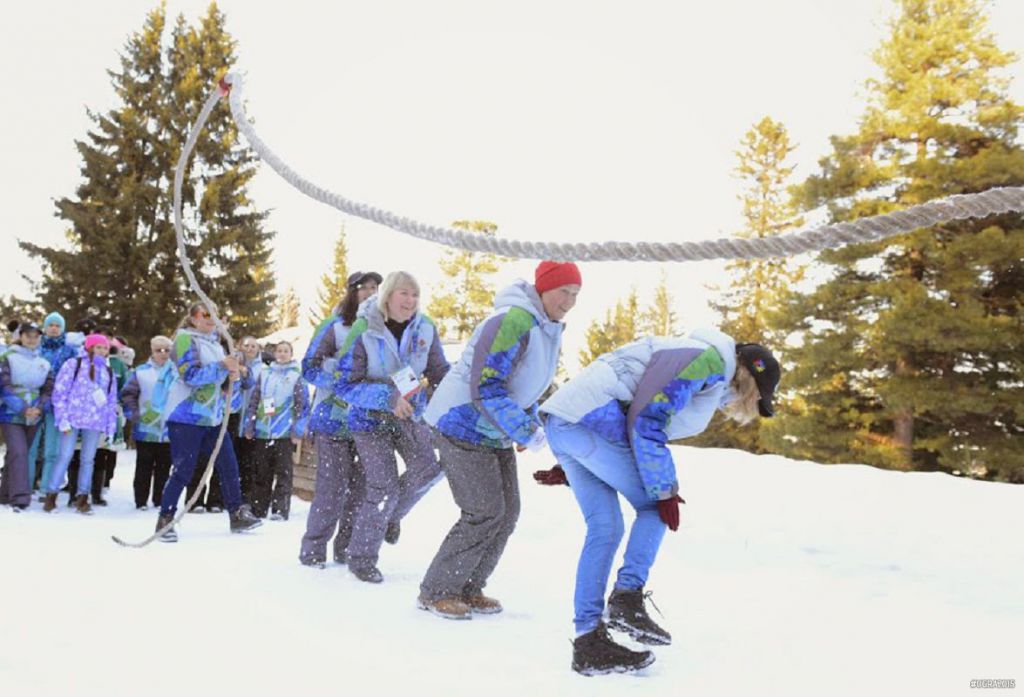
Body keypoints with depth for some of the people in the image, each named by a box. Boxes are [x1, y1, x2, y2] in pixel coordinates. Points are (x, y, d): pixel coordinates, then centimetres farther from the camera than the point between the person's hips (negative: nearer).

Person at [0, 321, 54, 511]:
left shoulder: (44, 363, 9)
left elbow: (49, 389, 7)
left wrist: (39, 408, -10)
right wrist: (22, 408, -20)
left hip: (33, 417, 4)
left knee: (19, 454, 10)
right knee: (18, 453, -15)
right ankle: (19, 497, -17)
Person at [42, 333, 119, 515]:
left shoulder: (108, 373, 15)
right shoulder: (74, 364, 1)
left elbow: (112, 401, 15)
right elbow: (59, 392, -3)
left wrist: (110, 428, 9)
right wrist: (63, 420, -10)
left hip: (95, 422, 4)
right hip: (73, 419, -4)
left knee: (88, 459, 6)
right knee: (65, 456, -3)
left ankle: (82, 498, 13)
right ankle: (51, 495, 7)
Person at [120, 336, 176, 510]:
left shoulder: (177, 373, 5)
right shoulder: (141, 372, 1)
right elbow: (127, 394, 2)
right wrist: (133, 414, -7)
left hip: (169, 430, 1)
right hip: (145, 429, -1)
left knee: (164, 467, 8)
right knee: (144, 466, 6)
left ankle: (160, 500, 18)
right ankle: (141, 501, 13)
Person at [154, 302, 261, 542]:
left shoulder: (216, 345, 18)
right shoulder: (185, 339, -5)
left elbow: (227, 383, 17)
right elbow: (190, 374, -19)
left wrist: (234, 377, -5)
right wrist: (222, 367, -25)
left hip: (213, 417, 7)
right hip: (186, 416, -7)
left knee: (229, 466, 5)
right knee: (183, 470, -6)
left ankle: (237, 515, 14)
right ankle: (165, 520, 5)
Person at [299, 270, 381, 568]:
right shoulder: (335, 327, -3)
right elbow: (309, 367, -5)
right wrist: (339, 384, -18)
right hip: (333, 418, -4)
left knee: (361, 486, 4)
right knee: (333, 486, -6)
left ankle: (347, 549, 18)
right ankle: (313, 549, 9)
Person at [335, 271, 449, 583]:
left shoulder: (425, 328, -7)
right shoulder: (362, 332, -20)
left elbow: (440, 372, 4)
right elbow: (344, 385, -19)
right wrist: (388, 397, -31)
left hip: (411, 414, 4)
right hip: (370, 418, -4)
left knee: (428, 469, -15)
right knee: (385, 487, -9)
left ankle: (391, 514, 19)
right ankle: (361, 559, 14)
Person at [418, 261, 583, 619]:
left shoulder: (550, 329, 8)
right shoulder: (512, 322, -24)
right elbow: (485, 389, -28)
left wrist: (530, 424, 4)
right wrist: (526, 432, -25)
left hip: (494, 433, 9)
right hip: (464, 425, -9)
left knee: (508, 511, 7)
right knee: (486, 512, -9)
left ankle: (467, 588, 21)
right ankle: (435, 592, 7)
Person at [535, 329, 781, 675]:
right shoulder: (711, 360, -4)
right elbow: (647, 419, -15)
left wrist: (569, 469, 24)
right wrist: (664, 490, -10)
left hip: (562, 422, 10)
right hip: (588, 417, -10)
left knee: (604, 527, 7)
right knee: (654, 506, 2)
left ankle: (588, 641, 8)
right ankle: (627, 598, -3)